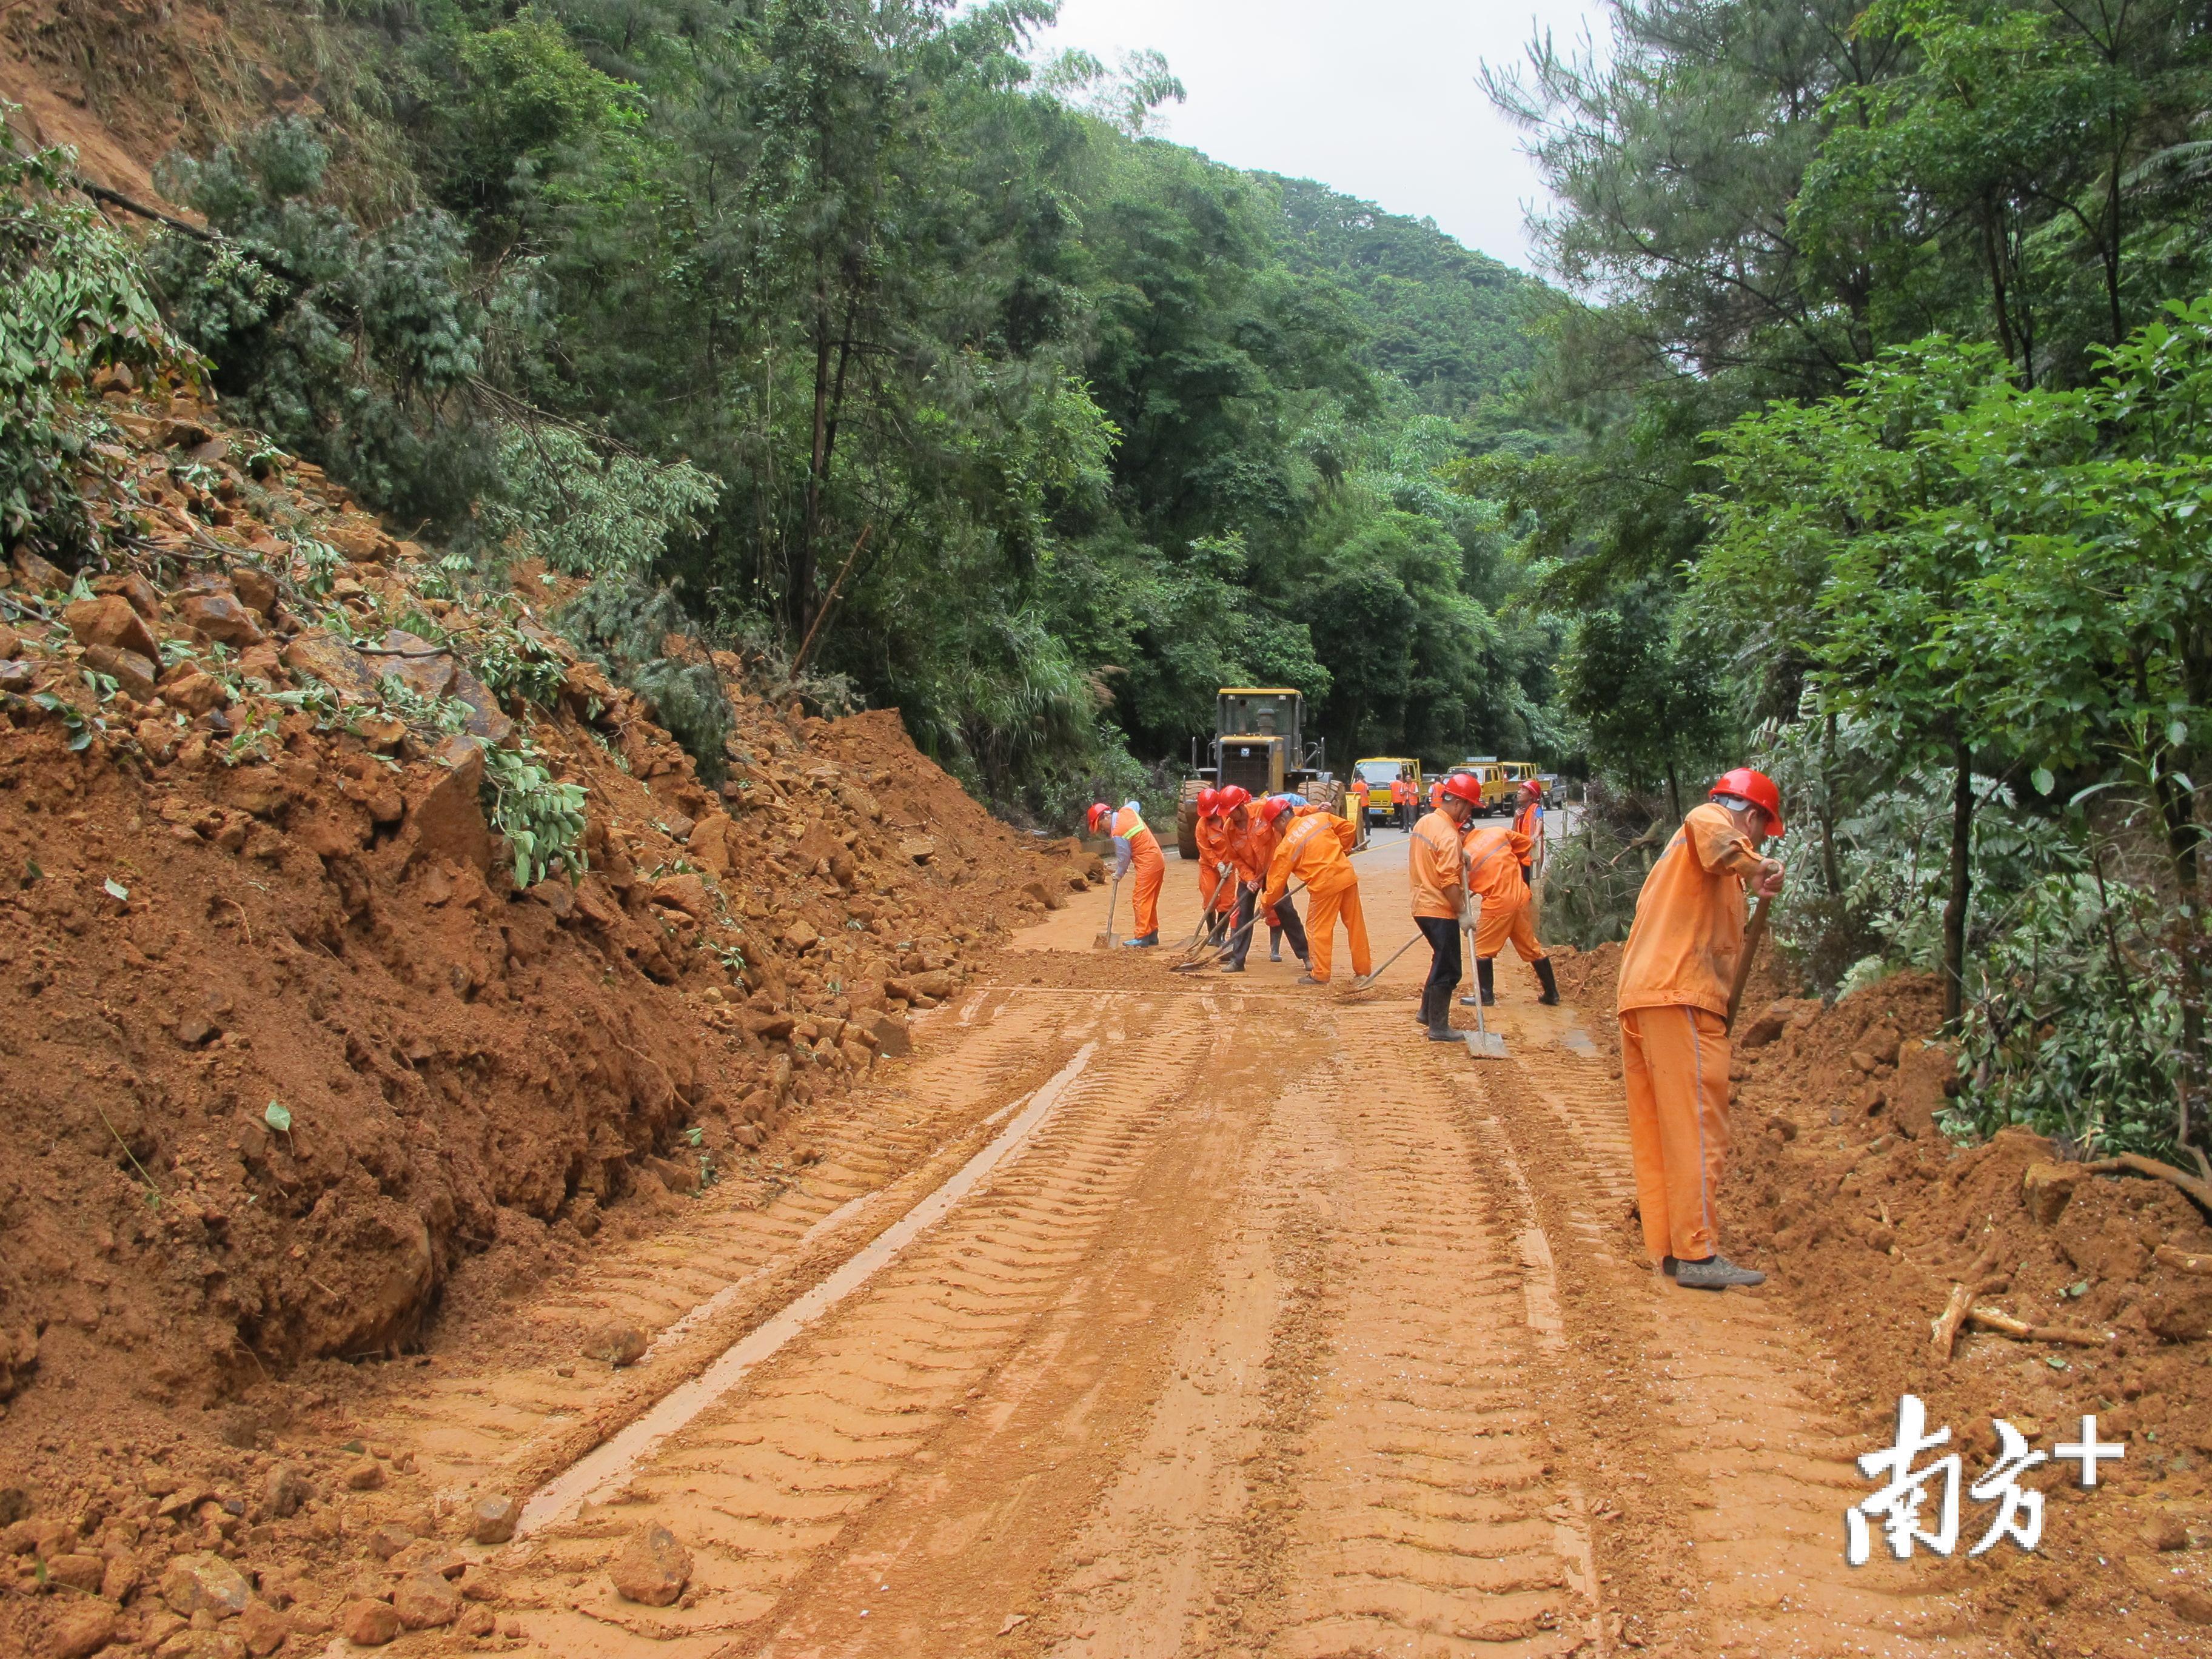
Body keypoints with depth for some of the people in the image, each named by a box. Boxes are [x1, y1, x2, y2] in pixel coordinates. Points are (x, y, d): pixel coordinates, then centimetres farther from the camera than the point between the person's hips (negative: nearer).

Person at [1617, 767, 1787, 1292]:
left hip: (1638, 995, 10)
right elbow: (1710, 830, -25)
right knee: (1698, 1129, -8)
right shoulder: (1714, 820, 2)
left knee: (1655, 1131, 9)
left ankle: (1668, 1248, 12)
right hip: (1680, 997, -10)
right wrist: (1753, 866, -32)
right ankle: (1698, 1253, -7)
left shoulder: (1682, 850, 31)